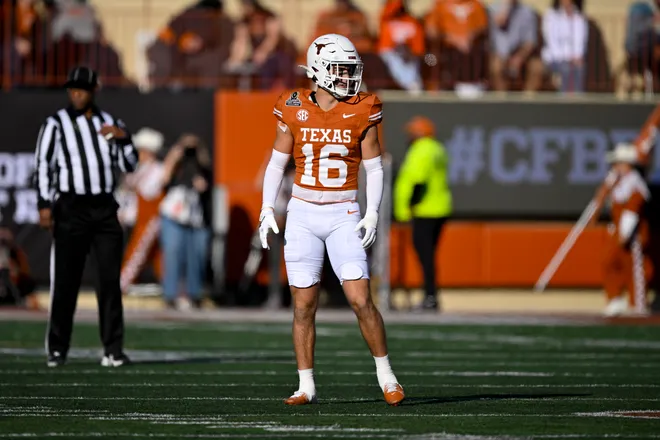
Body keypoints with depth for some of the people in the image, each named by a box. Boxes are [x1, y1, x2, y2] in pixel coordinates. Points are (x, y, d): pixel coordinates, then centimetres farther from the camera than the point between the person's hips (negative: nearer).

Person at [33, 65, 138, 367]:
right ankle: (57, 349, 5)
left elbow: (128, 166, 12)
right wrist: (44, 205, -15)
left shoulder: (110, 124, 13)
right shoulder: (56, 124, 1)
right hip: (70, 209, -3)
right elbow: (43, 166, -5)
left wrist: (123, 137, -5)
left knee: (110, 280, -2)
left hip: (105, 209, 3)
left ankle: (113, 350, 1)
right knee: (65, 280, -3)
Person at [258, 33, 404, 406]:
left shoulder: (362, 113, -3)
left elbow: (374, 168, 1)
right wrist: (267, 211, 0)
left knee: (361, 299, -9)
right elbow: (276, 165, 7)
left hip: (344, 215, -1)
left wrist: (372, 214, -9)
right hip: (302, 214, 1)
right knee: (304, 305, 2)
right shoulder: (295, 112, -1)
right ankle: (306, 386, 9)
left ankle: (386, 376, 6)